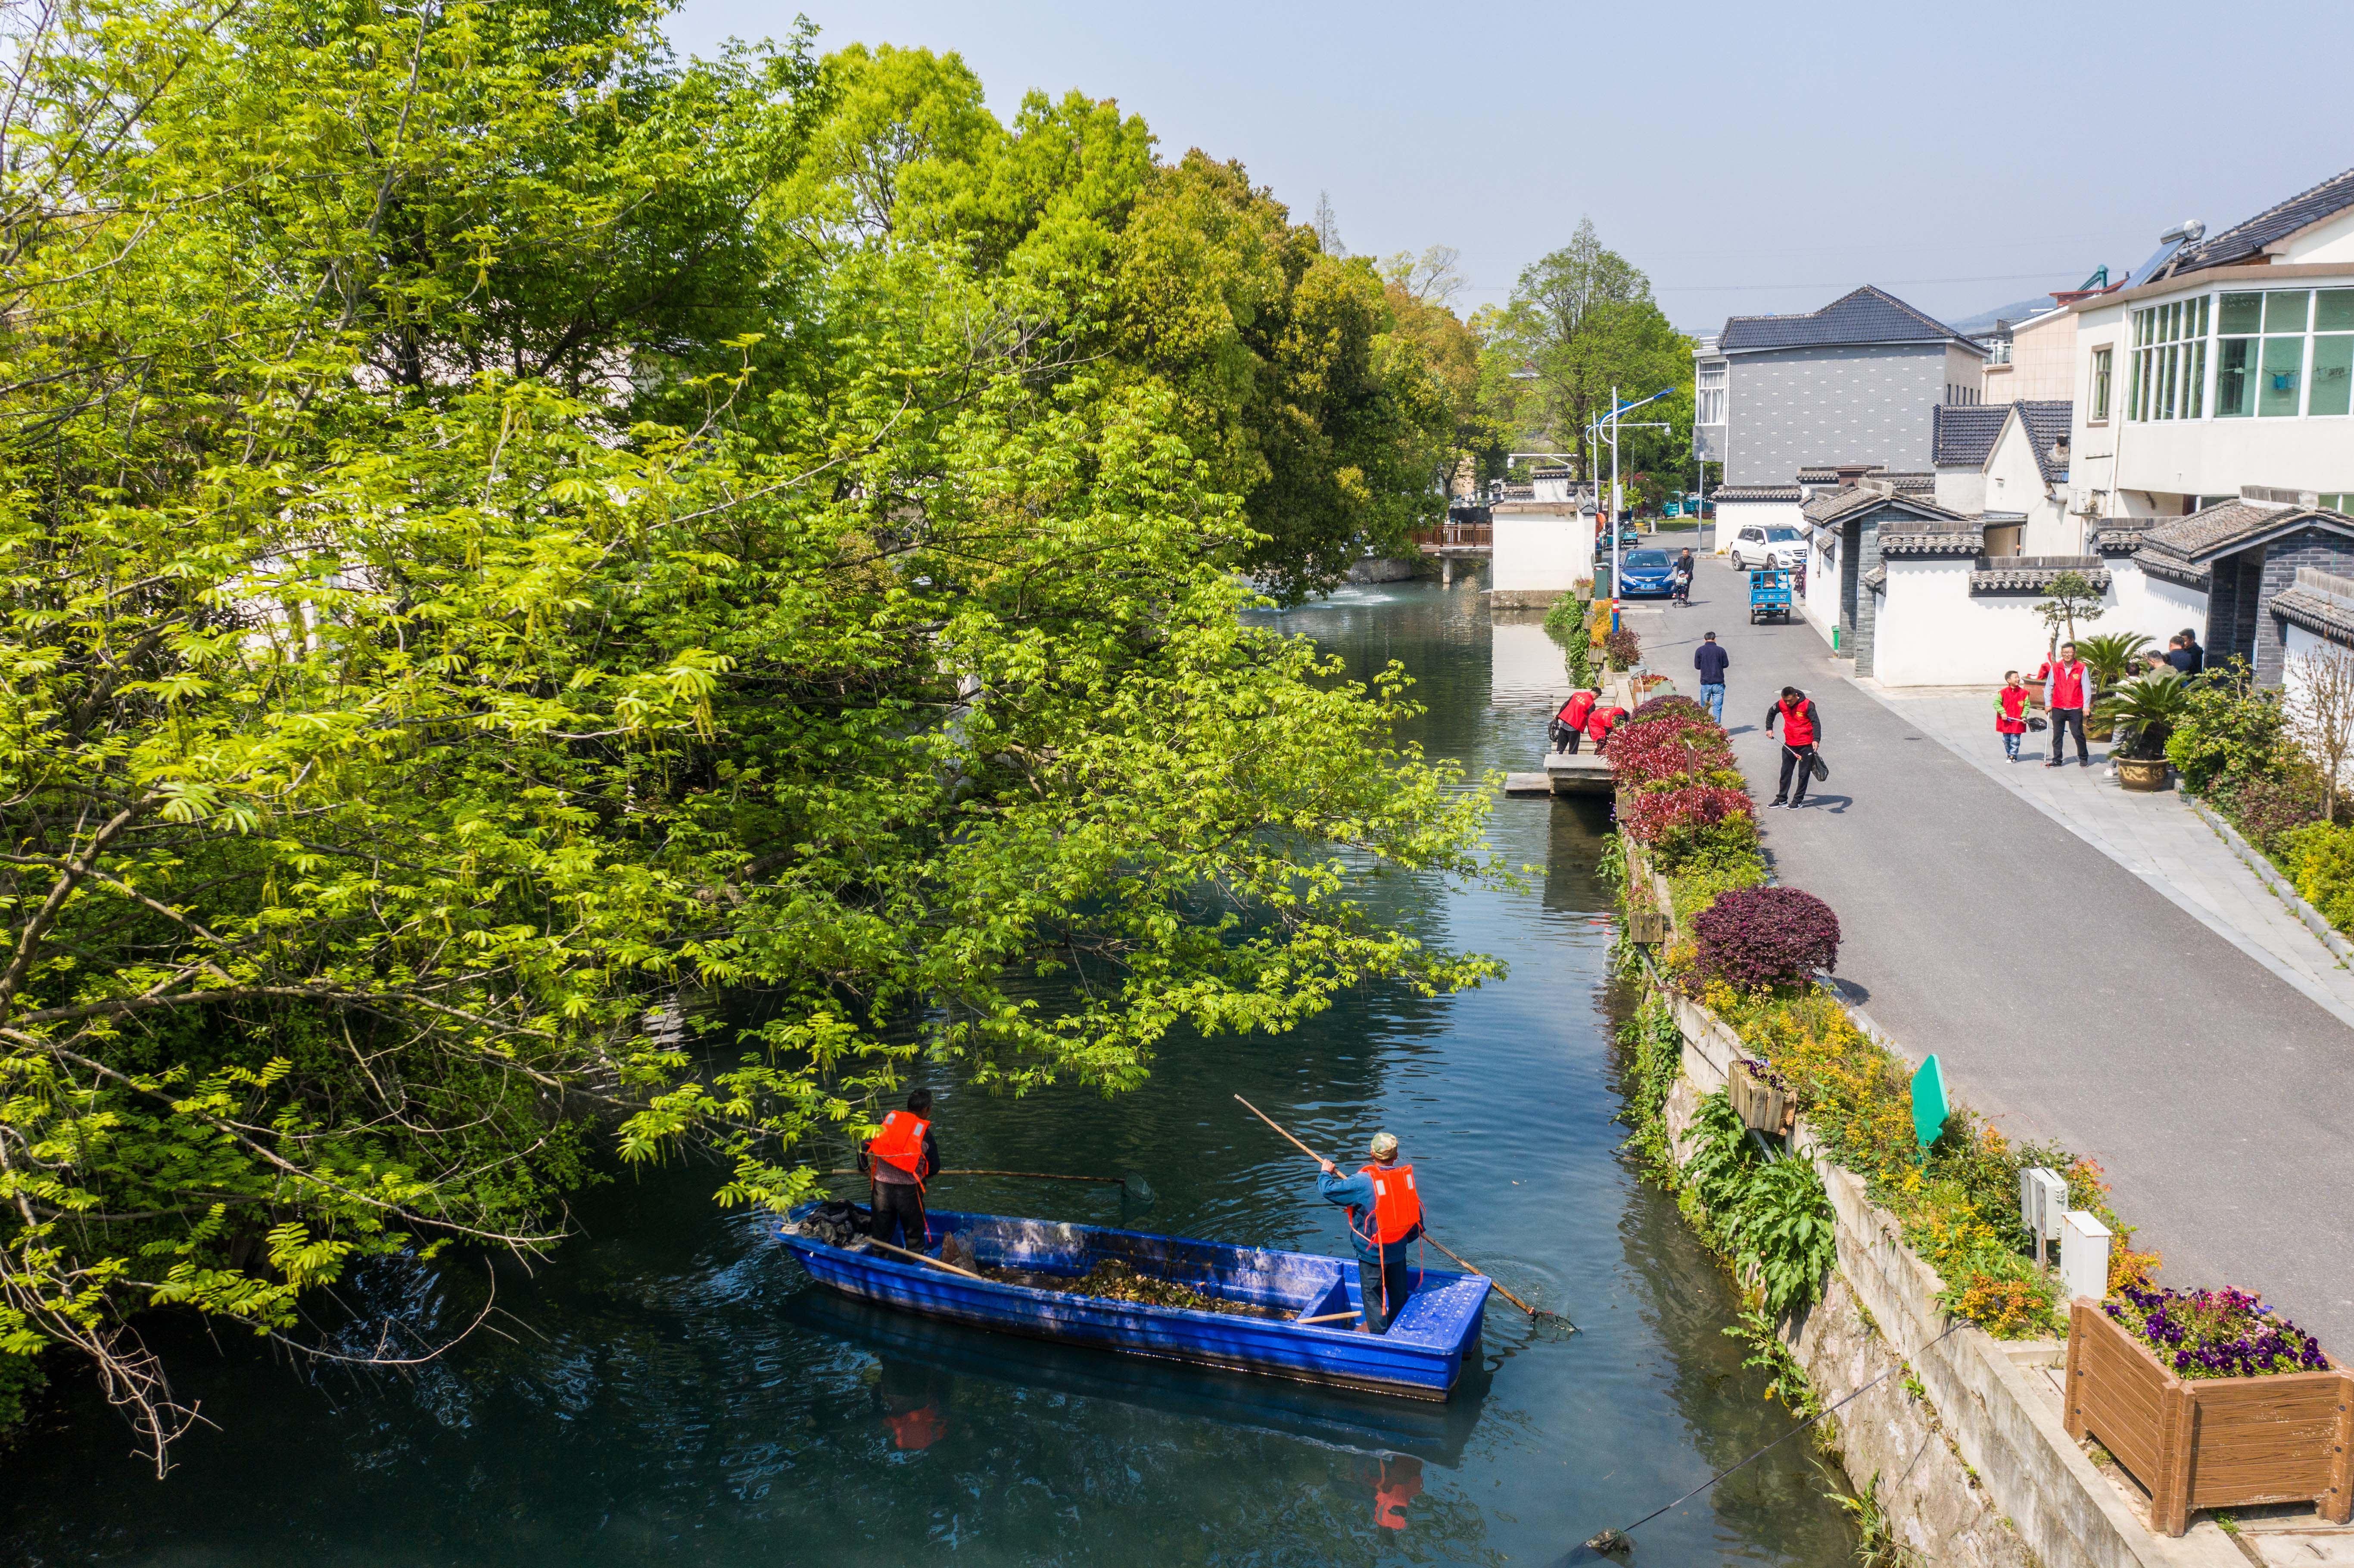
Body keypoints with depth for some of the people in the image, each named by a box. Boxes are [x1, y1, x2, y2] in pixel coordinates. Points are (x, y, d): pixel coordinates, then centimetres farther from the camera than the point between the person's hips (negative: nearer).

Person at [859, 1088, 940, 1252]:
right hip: (908, 1191, -3)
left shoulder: (887, 1121, 0)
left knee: (881, 1232, 18)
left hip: (881, 1187, 3)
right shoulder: (926, 1135, -6)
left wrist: (864, 1168, 21)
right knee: (914, 1233, 14)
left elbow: (864, 1146, 3)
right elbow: (934, 1169, -1)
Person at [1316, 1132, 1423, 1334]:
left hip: (1372, 1251, -5)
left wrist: (1326, 1173, 4)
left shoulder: (1363, 1182, -24)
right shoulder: (1406, 1177, -8)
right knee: (1399, 1293, 21)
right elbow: (1415, 1212, 4)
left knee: (1373, 1294, 10)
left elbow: (1329, 1190, -18)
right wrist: (1411, 1237, 22)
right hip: (1399, 1249, 5)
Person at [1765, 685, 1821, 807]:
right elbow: (1771, 713, 18)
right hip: (1789, 744, 5)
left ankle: (1798, 800, 13)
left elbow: (1816, 722, -23)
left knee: (1804, 773, 4)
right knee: (1786, 772, 11)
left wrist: (1816, 739, -36)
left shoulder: (1807, 705, -18)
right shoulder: (1781, 704, -4)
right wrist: (1769, 728, 13)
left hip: (1806, 745, -5)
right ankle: (1782, 799, 22)